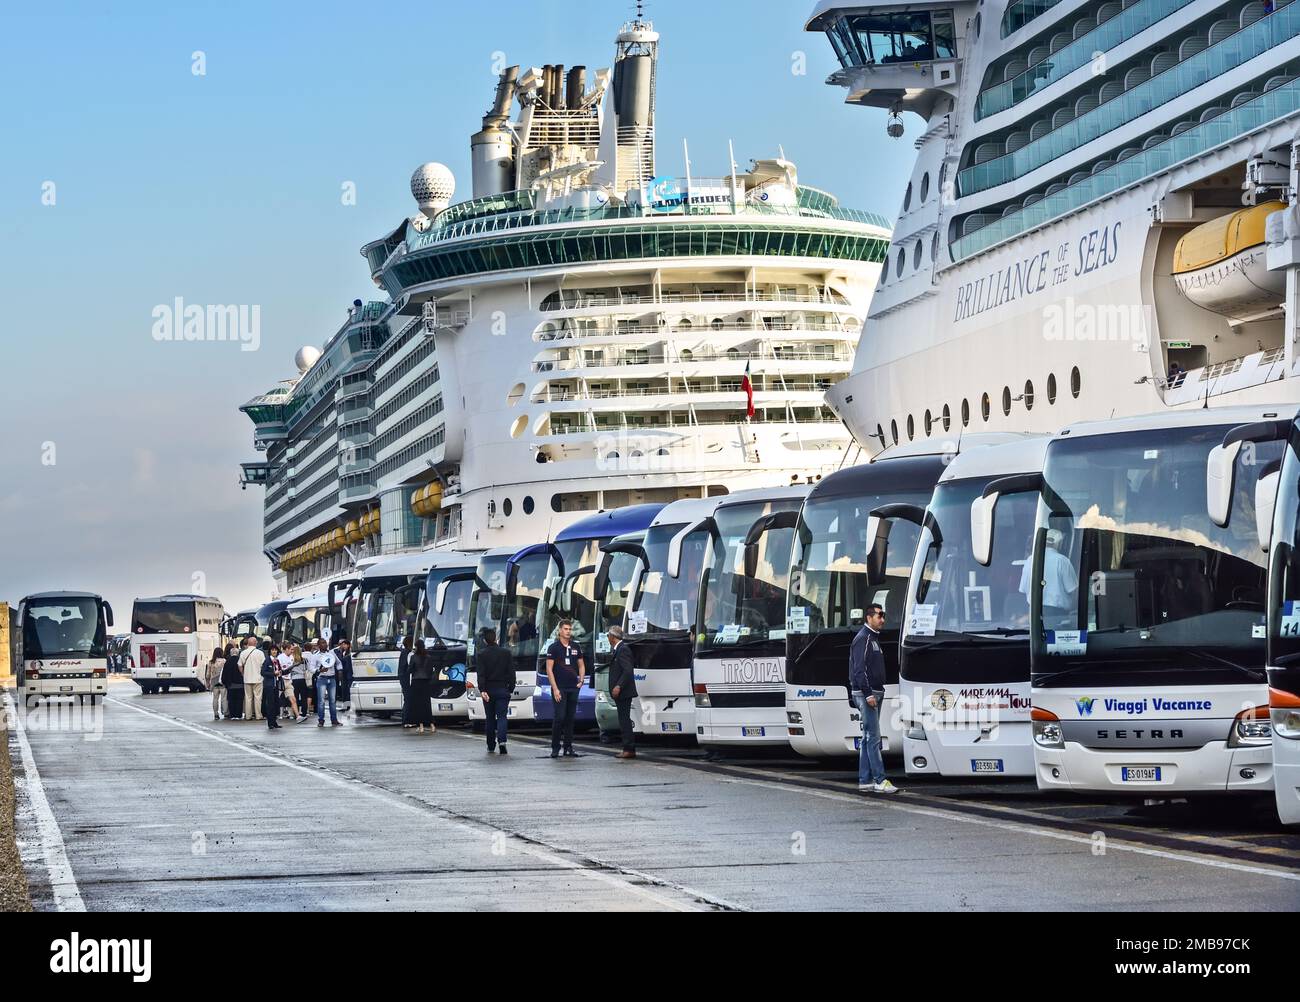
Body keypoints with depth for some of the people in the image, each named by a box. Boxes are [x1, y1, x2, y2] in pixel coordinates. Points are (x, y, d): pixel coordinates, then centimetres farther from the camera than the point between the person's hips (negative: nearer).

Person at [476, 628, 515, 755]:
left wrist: (482, 690, -17)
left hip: (488, 690, 0)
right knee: (502, 716, -3)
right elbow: (511, 672, 2)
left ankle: (491, 746, 17)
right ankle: (502, 740, -26)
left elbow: (481, 674, -12)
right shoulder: (506, 653, 2)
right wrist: (511, 689, 9)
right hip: (503, 689, 0)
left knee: (490, 719, 11)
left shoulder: (481, 654, -3)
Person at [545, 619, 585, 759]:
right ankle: (555, 748, -2)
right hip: (559, 688, -5)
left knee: (570, 718, 6)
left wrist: (581, 680, 4)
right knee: (560, 717, -10)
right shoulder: (553, 648, -3)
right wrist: (555, 689, -13)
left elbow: (581, 665, 20)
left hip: (573, 688, 5)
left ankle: (568, 748, 11)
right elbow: (549, 669, -7)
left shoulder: (575, 647, 11)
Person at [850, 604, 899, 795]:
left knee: (868, 738, 10)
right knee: (874, 738, -11)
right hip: (866, 694, -10)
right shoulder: (863, 638, -12)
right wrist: (868, 694, -23)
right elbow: (859, 669, -19)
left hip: (875, 693, 10)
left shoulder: (873, 638, 19)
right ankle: (880, 781, -13)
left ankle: (865, 781, 11)